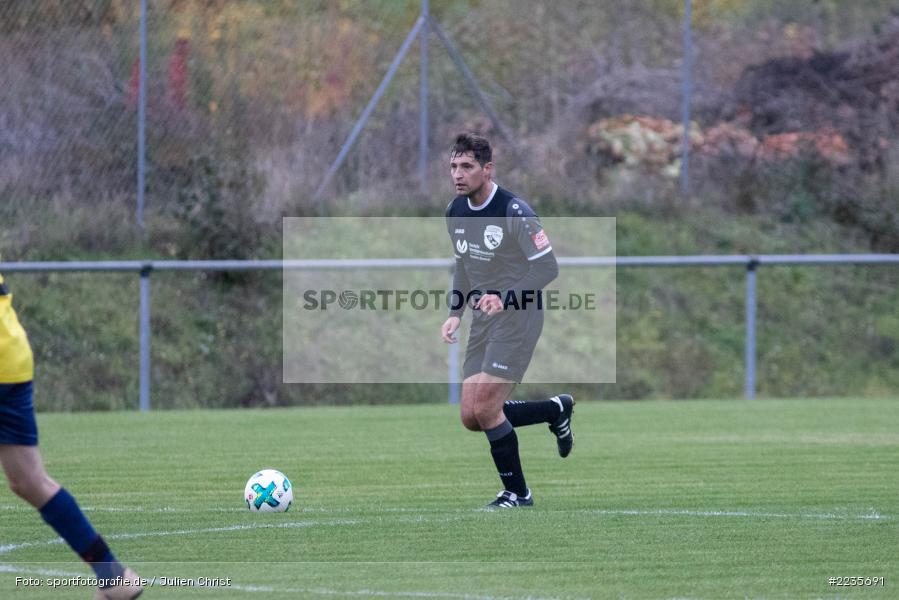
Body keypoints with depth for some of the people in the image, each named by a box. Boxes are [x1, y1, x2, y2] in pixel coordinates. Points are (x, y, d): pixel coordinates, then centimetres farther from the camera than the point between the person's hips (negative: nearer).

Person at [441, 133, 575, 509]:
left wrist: (505, 298, -28)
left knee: (486, 410, -13)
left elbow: (548, 267, -18)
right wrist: (455, 314, 9)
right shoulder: (456, 211, 5)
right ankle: (556, 410, 26)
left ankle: (517, 493, 5)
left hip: (517, 319, -8)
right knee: (471, 417, 5)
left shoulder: (514, 212, -18)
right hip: (483, 321, 8)